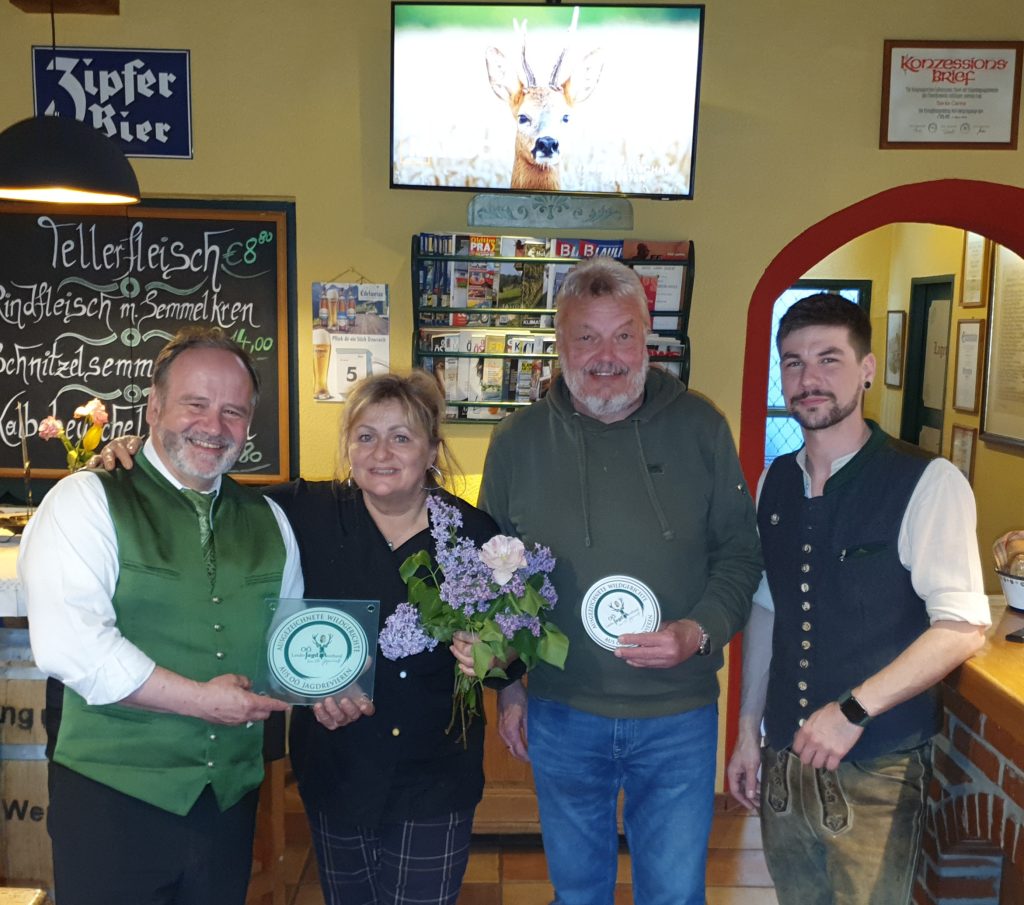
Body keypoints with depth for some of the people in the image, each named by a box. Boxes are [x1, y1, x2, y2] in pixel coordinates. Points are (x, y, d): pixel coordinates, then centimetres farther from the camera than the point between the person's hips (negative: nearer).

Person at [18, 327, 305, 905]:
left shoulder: (269, 522, 10)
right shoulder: (86, 501, -7)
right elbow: (68, 644, -20)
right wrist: (202, 700, -16)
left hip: (231, 800, 5)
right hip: (113, 796, -4)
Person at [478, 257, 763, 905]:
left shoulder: (700, 428, -6)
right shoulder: (518, 442, -3)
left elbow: (740, 553, 1)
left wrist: (700, 631, -16)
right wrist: (508, 685, 6)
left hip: (678, 715, 0)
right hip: (561, 713, 1)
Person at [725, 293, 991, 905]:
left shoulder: (927, 483, -12)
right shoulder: (776, 483, 5)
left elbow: (962, 628, -15)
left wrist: (853, 711, -20)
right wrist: (748, 732, 12)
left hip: (877, 770, -5)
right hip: (785, 762, 5)